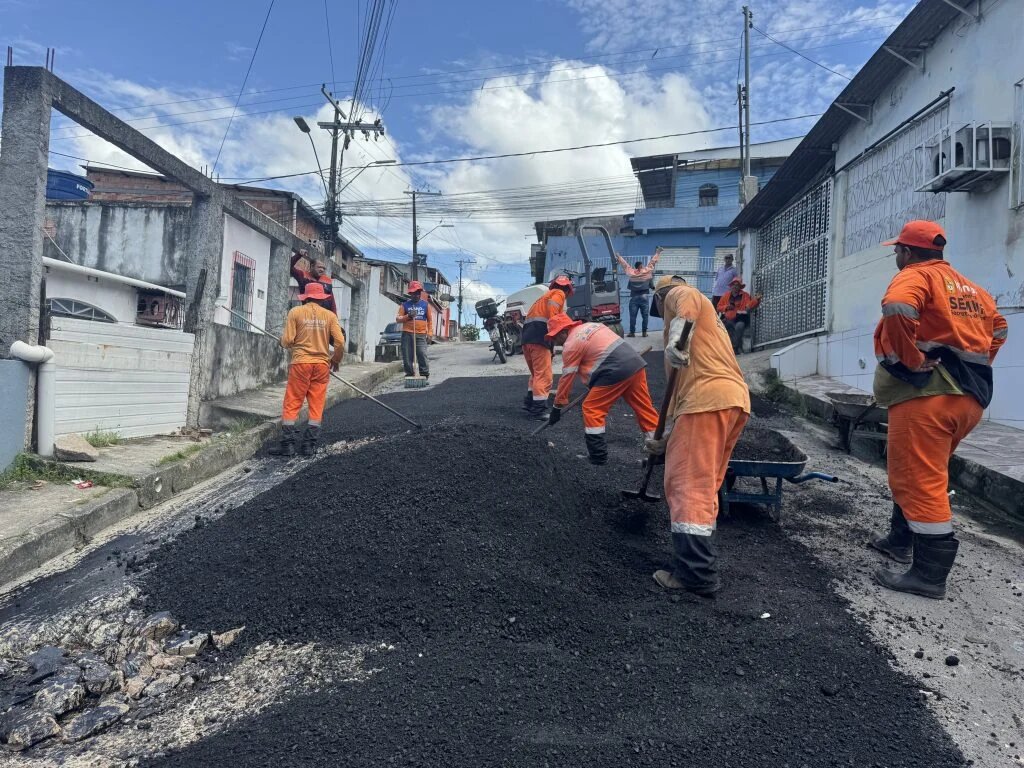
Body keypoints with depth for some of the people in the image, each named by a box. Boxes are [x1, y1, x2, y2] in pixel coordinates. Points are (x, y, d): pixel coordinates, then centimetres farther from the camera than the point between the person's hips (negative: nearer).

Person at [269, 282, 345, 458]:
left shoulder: (296, 312, 0)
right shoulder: (330, 315, 4)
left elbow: (287, 341, -4)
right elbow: (340, 342, -1)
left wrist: (284, 341, 19)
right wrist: (336, 360, 16)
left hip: (301, 363, -1)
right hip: (322, 364, 2)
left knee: (291, 405, 5)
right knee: (316, 406, 7)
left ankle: (287, 444, 4)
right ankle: (309, 444, 8)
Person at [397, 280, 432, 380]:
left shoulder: (425, 304, 10)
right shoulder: (405, 305, 10)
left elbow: (430, 320, 12)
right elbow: (398, 319, 8)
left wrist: (429, 334, 4)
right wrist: (408, 316, -10)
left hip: (421, 335, -1)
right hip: (407, 334, 1)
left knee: (422, 355, -10)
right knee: (407, 356, 1)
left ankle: (425, 375, -3)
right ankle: (409, 374, 11)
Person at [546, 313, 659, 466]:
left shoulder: (571, 344, -1)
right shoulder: (591, 326, 22)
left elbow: (566, 377, 3)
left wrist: (557, 406, 12)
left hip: (616, 371, -8)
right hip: (636, 363, 9)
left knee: (591, 409, 4)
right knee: (644, 408, 13)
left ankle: (598, 455, 6)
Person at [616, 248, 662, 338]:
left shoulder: (631, 272, 4)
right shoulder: (647, 271, 1)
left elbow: (624, 264, 17)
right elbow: (652, 262, 10)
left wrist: (618, 257, 30)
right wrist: (657, 253, 22)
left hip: (634, 297, 1)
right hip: (644, 297, -1)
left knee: (632, 315, 2)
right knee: (645, 315, 3)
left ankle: (632, 332, 2)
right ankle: (644, 332, 1)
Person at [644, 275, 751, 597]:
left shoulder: (678, 294, 14)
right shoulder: (706, 320, 37)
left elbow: (687, 299, -15)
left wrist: (677, 334, -33)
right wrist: (668, 439, 36)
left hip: (709, 397, -9)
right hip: (735, 398, 9)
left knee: (689, 487, -8)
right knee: (704, 487, 17)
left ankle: (696, 575, -9)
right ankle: (699, 564, 23)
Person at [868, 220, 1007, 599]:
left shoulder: (915, 276, -6)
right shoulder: (970, 287, 21)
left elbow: (897, 309, -28)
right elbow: (998, 327, 31)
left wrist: (910, 359, -19)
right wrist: (976, 365, 24)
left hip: (926, 393, -9)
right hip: (970, 397, 9)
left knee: (919, 479, -6)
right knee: (921, 474, 22)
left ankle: (930, 573, -4)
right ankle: (901, 540, 34)